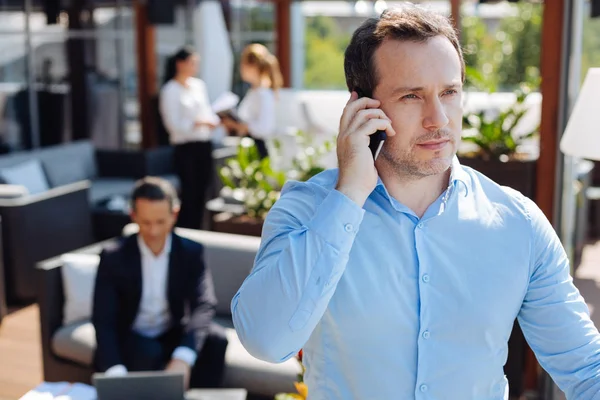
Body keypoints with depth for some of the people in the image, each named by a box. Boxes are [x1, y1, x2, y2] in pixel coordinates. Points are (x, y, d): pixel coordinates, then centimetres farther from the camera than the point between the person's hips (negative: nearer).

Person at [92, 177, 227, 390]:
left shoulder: (191, 252, -9)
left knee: (216, 339, -26)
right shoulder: (113, 257, -12)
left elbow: (203, 306, -21)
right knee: (148, 353, -35)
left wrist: (182, 358, -41)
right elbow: (103, 320, -19)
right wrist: (116, 372, -39)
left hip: (173, 335, 2)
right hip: (130, 339, -2)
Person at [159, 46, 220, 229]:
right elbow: (173, 124, -12)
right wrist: (198, 123, -19)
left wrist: (214, 120, -4)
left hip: (204, 145, 6)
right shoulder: (170, 90, -6)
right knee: (189, 194, -4)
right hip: (186, 147, -6)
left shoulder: (199, 85, 13)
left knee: (201, 193, 9)